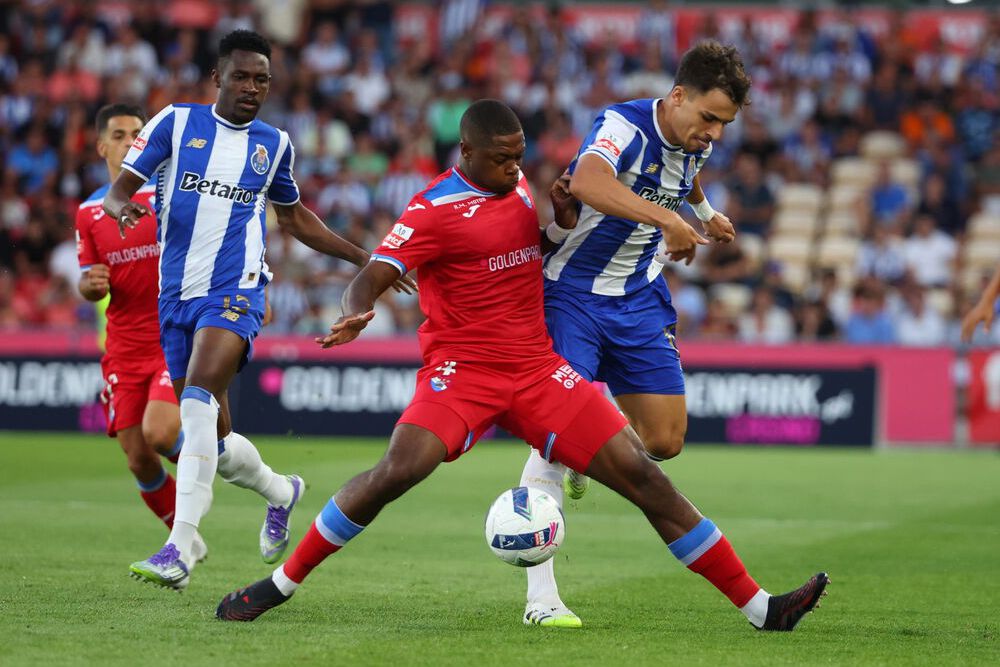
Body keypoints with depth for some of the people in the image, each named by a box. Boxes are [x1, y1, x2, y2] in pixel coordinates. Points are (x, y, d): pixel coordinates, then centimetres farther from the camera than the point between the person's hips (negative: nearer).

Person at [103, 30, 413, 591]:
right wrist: (122, 207, -22)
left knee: (199, 405, -27)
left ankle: (180, 550, -34)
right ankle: (281, 491, 41)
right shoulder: (177, 122, 5)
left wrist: (361, 256, 25)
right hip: (177, 294, 2)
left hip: (234, 292, -2)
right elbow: (119, 189, 2)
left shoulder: (274, 143, 10)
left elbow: (294, 217, 27)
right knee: (214, 442, 8)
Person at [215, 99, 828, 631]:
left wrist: (563, 212, 6)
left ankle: (759, 607, -2)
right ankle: (281, 584, -10)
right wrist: (355, 316, -40)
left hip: (538, 368, 5)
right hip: (462, 369, -5)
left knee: (640, 472, -4)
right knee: (398, 470, -29)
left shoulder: (519, 185, 12)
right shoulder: (434, 210, -8)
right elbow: (370, 279, -16)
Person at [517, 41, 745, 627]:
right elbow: (586, 182, -48)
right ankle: (541, 596, -16)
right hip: (573, 291, -7)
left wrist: (707, 213, 37)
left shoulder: (697, 142, -1)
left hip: (640, 299, 7)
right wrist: (667, 217, -54)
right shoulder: (625, 126, -24)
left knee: (665, 441, 1)